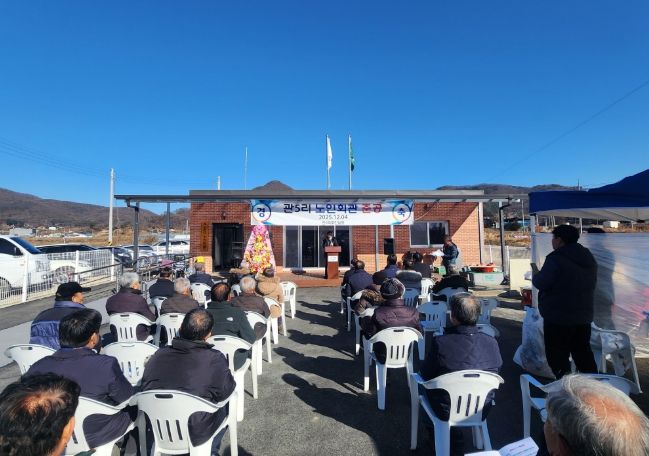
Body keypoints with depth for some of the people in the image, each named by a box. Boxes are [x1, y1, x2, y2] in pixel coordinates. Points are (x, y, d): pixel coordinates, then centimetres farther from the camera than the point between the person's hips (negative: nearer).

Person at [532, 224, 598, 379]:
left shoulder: (556, 258, -19)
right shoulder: (588, 257, 10)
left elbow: (542, 283, -19)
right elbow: (591, 283, 20)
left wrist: (535, 274, 1)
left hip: (558, 317, -8)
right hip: (583, 315, 8)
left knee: (558, 358, 2)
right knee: (583, 354, 19)